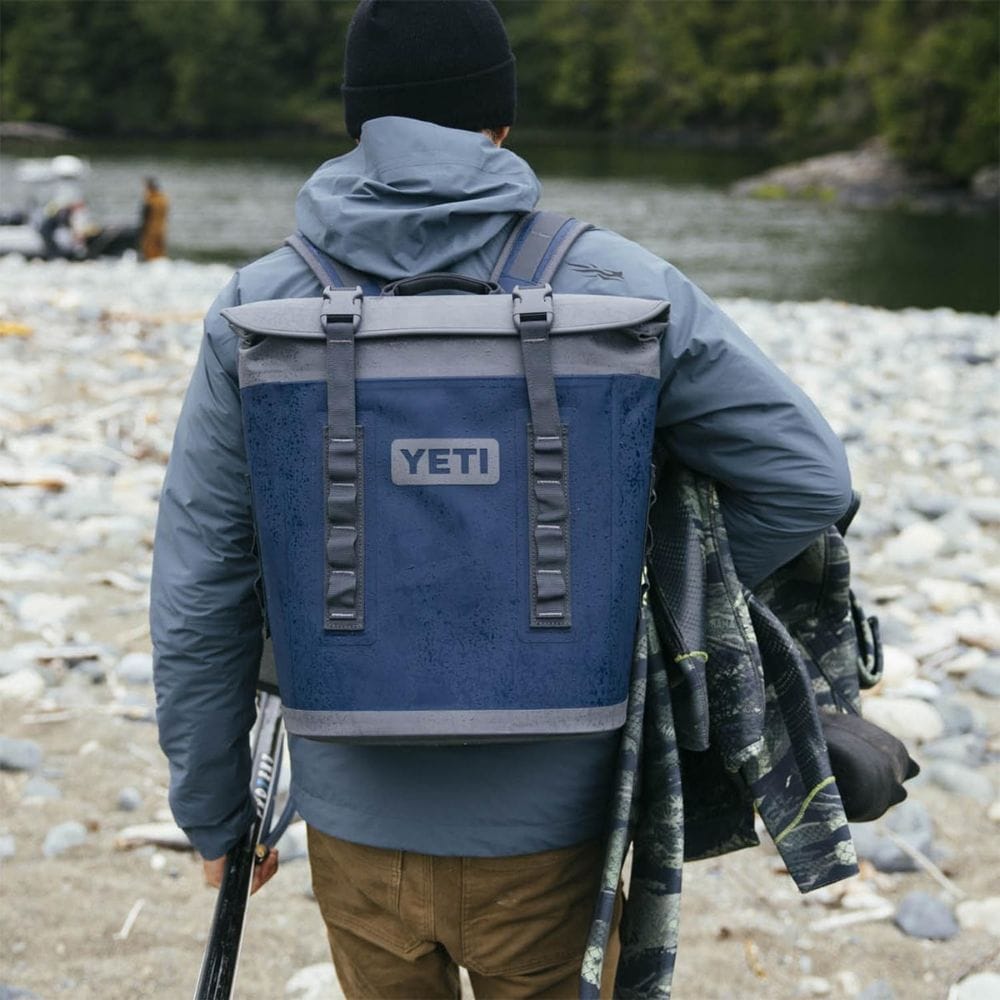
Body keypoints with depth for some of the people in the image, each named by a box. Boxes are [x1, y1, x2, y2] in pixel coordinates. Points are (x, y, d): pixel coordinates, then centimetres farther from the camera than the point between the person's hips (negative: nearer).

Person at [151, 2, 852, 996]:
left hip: (361, 828, 1)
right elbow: (807, 474, -4)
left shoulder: (258, 309, -7)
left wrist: (214, 811, 9)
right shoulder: (615, 288, -10)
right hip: (550, 829, -1)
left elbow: (198, 592, -3)